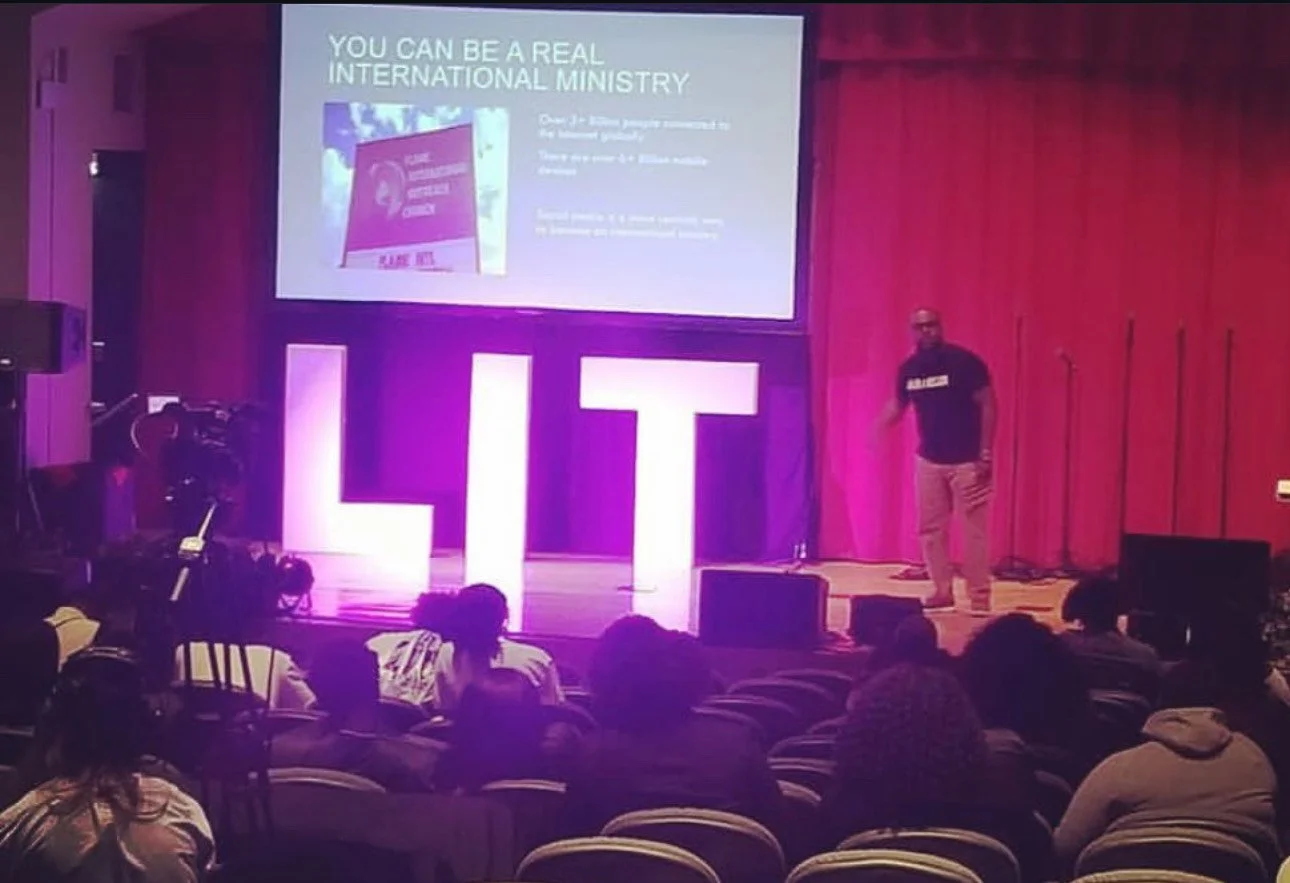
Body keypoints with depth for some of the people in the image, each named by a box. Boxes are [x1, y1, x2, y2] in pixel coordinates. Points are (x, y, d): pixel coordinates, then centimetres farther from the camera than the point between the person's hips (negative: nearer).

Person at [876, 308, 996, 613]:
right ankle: (942, 591, 19)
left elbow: (987, 405, -12)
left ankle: (980, 598, -1)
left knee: (973, 530, -6)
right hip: (929, 460, 5)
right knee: (930, 528, 8)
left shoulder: (964, 362, -14)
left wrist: (986, 454, -16)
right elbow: (897, 405, 14)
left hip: (968, 461, -5)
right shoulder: (908, 368, 1)